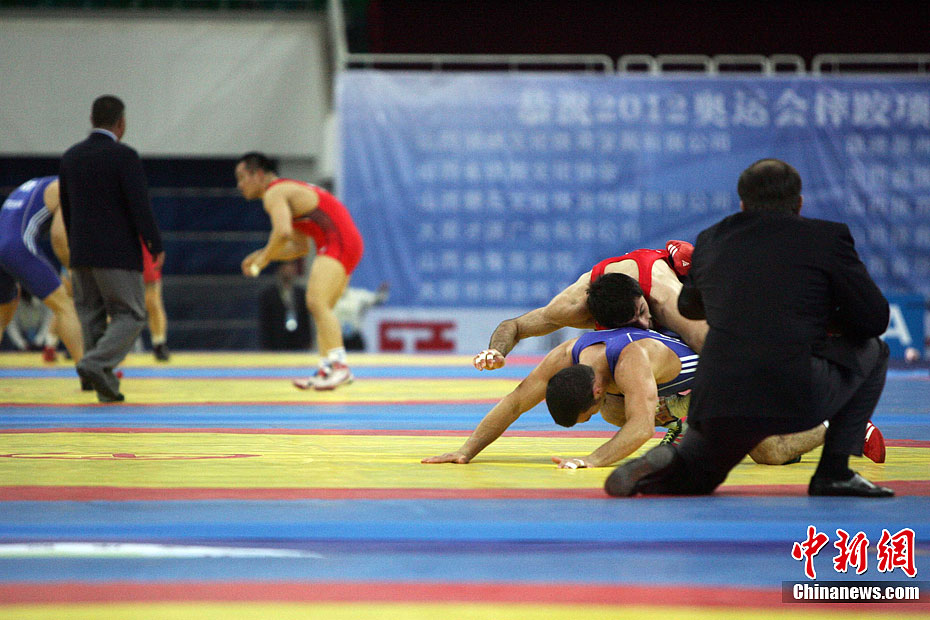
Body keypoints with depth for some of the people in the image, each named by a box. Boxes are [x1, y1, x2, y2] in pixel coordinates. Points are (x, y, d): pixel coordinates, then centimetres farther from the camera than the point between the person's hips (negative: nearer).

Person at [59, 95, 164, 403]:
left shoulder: (70, 157, 8)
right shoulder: (124, 156, -11)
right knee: (130, 315, 1)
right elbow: (140, 206, -15)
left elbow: (66, 207, 15)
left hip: (81, 253, 6)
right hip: (118, 252, -6)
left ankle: (106, 386, 10)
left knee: (92, 317, 12)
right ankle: (95, 364, -19)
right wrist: (156, 247, -7)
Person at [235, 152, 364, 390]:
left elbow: (283, 232, -24)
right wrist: (263, 255, 19)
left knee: (317, 302, -20)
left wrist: (263, 259, -10)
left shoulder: (274, 193, -6)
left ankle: (338, 364, -31)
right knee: (320, 308, 14)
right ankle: (327, 369, 12)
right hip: (350, 242, 10)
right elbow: (301, 247, 29)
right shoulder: (288, 191, 27)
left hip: (338, 243, -10)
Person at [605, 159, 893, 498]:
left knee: (696, 475, 33)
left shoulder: (712, 240, 18)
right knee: (872, 352, 24)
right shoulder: (827, 236, 5)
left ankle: (654, 470, -4)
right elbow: (874, 319, 8)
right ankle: (834, 470, 14)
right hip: (796, 398, -3)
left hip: (717, 403, 4)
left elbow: (688, 305, 36)